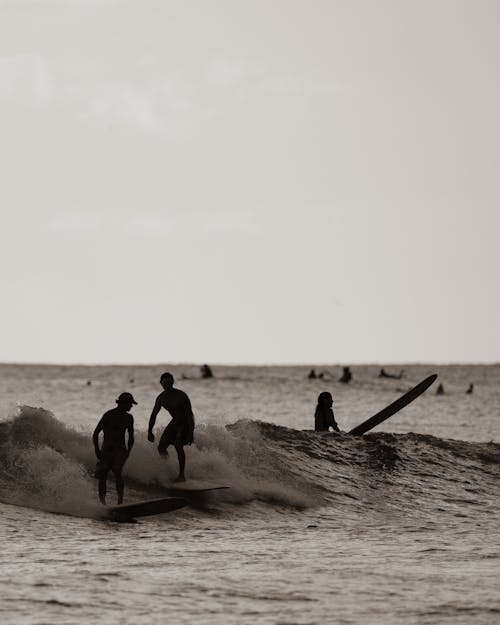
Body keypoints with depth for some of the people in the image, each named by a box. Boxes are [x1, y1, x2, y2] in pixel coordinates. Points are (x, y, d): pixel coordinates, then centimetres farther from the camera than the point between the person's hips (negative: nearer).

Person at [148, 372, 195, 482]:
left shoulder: (181, 396, -24)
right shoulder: (161, 398, -7)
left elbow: (189, 415, -24)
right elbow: (153, 415, 5)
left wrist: (190, 433, -28)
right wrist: (150, 432, 1)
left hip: (186, 423, -6)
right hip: (175, 422, 6)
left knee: (178, 445, -26)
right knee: (161, 447, -4)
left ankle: (181, 475, -22)